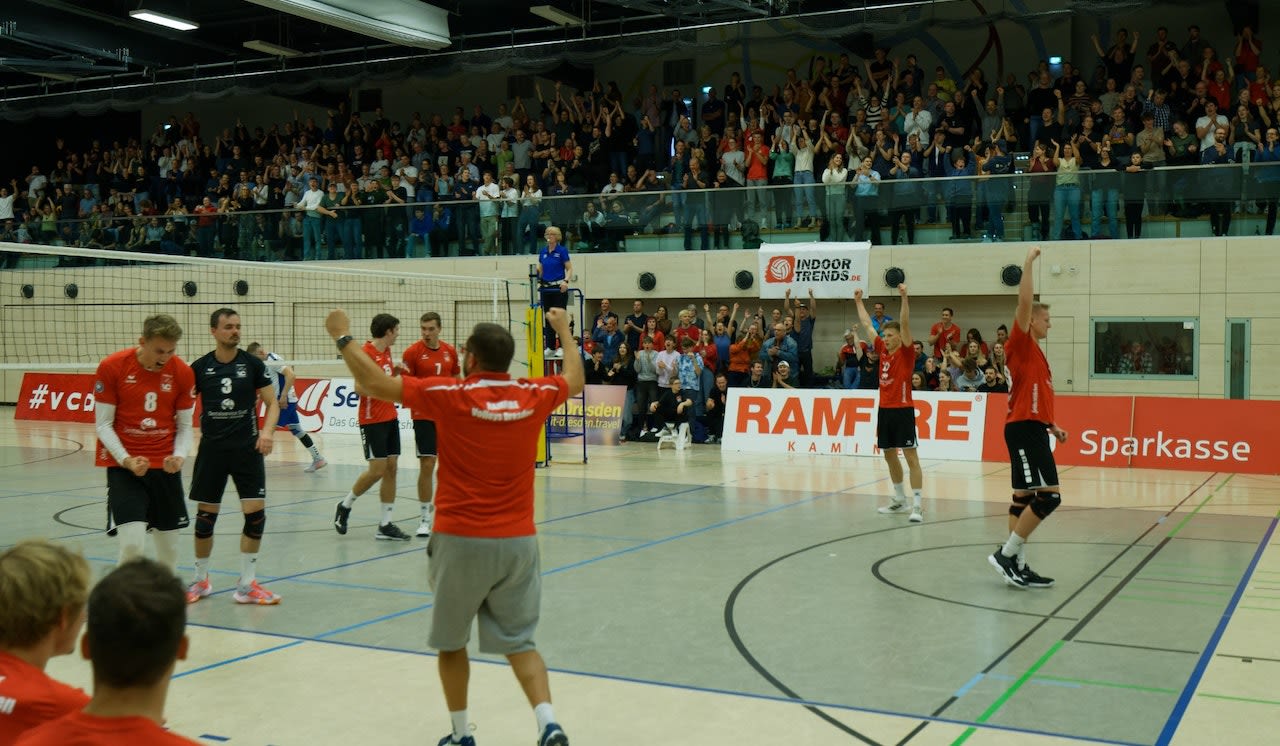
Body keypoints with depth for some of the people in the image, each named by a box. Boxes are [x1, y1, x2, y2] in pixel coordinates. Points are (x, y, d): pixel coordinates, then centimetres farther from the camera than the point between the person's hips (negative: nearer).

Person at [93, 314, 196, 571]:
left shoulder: (183, 373, -3)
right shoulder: (111, 367, -9)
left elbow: (185, 425, 5)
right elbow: (103, 424, -5)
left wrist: (179, 456, -14)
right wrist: (127, 460, -18)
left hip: (165, 466, 3)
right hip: (123, 464, -3)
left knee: (169, 546, 8)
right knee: (132, 542, -18)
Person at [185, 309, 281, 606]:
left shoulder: (253, 364, -1)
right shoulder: (200, 367, 2)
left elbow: (272, 403, 2)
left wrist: (267, 430, -16)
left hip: (247, 448, -1)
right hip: (212, 449, 1)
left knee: (256, 512, -7)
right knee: (205, 515, 5)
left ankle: (246, 584, 6)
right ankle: (201, 580, 25)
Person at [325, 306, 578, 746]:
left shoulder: (451, 395, -10)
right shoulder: (533, 395, 0)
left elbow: (375, 383, -5)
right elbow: (575, 380, 22)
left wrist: (343, 337, 9)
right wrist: (564, 329, 37)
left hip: (461, 540, -3)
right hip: (517, 540, 3)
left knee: (451, 642, 16)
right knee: (519, 643, 9)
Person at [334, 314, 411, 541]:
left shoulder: (386, 351, 11)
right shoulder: (366, 353, -14)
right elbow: (361, 387, -20)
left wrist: (396, 371, 5)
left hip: (390, 418, 8)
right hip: (372, 419, -8)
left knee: (391, 468, 4)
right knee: (377, 469, -9)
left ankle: (385, 525, 7)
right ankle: (344, 506, 15)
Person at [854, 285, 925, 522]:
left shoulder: (906, 352, -6)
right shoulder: (882, 351, 10)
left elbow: (905, 325, -19)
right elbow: (866, 324, 18)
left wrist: (904, 298, -29)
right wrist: (859, 301, 21)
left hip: (903, 410, -7)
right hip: (884, 409, 7)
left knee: (911, 456, -8)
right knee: (889, 455, 13)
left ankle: (917, 505, -11)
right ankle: (900, 500, 26)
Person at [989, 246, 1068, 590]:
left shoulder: (1035, 352, 20)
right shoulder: (1021, 344, -6)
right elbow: (1025, 302, -19)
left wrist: (1051, 426, 20)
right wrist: (1028, 264, -16)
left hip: (1032, 429, 10)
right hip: (1024, 429, -10)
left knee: (1025, 497, 9)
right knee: (1049, 495, -14)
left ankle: (1018, 566, 11)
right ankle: (1006, 554, -9)